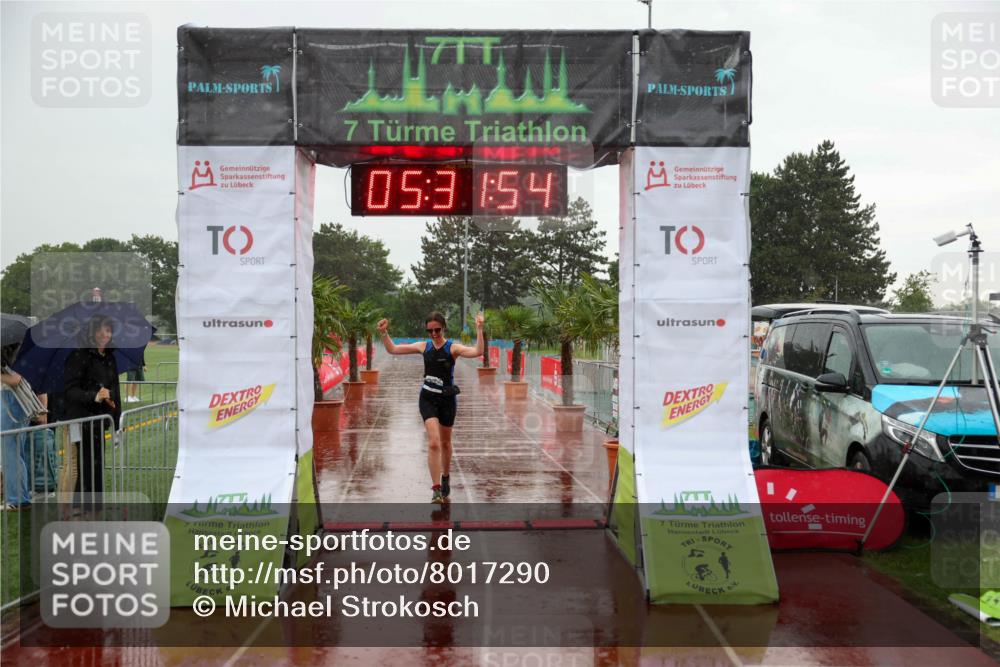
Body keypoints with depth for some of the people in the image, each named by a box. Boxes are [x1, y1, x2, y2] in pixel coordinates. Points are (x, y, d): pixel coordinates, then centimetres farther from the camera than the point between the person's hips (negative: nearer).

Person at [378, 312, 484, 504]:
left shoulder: (453, 348, -8)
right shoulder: (424, 347, 2)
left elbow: (477, 352, -26)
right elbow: (392, 349, 10)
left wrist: (479, 329, -34)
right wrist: (384, 333, -2)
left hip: (447, 399, -1)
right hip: (428, 398, 1)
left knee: (445, 443, 16)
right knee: (433, 443, -14)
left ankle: (446, 477, 41)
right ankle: (436, 489, -14)